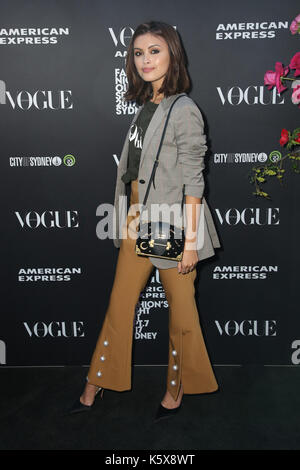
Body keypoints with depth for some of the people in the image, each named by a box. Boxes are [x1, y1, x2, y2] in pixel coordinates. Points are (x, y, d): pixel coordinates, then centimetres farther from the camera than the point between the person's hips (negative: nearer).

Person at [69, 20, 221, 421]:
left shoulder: (184, 111, -12)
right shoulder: (145, 106, 11)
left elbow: (192, 182, -15)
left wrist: (191, 241, -16)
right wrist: (131, 220, 17)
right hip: (138, 221, 8)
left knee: (180, 309, 10)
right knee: (119, 306, 15)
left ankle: (177, 389, 31)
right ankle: (95, 387, 31)